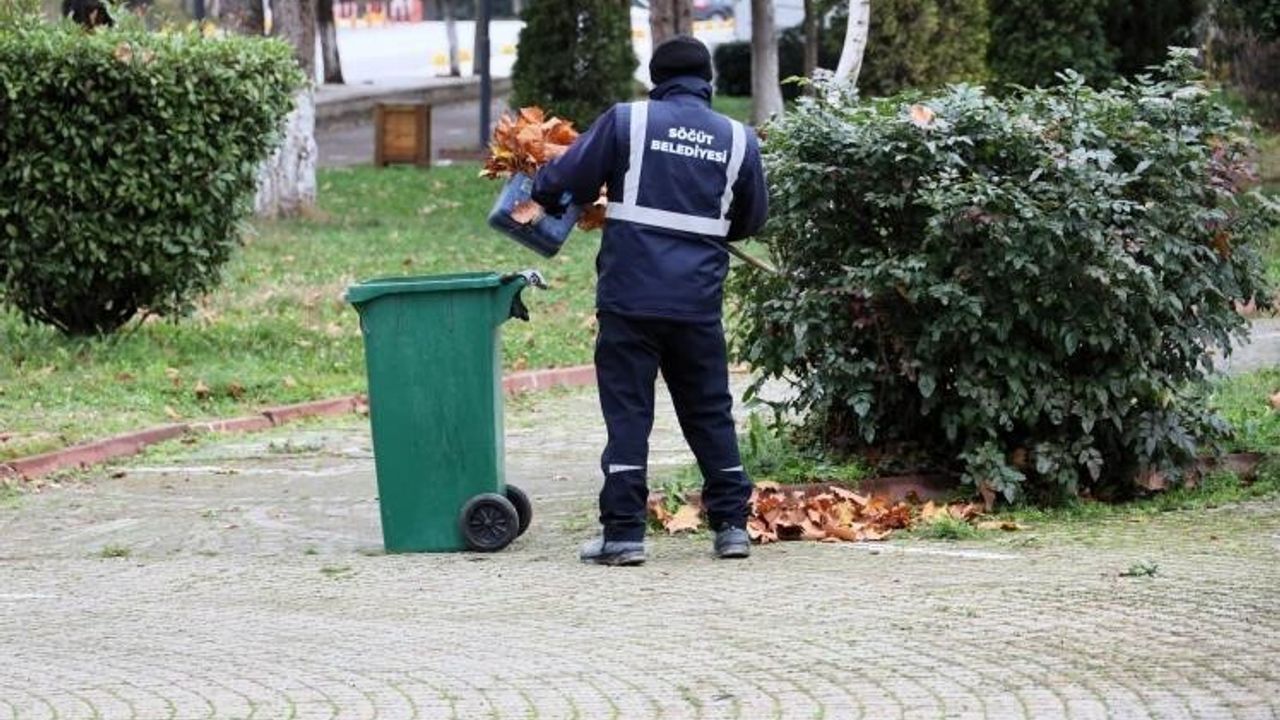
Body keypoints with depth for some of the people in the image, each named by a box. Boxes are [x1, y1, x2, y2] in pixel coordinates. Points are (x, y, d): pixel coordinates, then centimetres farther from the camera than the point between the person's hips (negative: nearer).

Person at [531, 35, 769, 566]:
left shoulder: (628, 121, -1)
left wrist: (542, 197, 19)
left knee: (627, 411, 1)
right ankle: (732, 524, 15)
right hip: (699, 300, 3)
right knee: (709, 412, 14)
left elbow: (563, 181, -3)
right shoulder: (738, 139, 8)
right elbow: (752, 218, 18)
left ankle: (623, 532, -3)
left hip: (630, 295, -3)